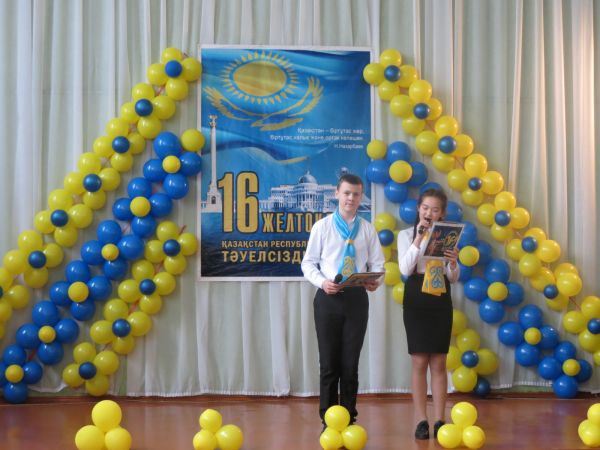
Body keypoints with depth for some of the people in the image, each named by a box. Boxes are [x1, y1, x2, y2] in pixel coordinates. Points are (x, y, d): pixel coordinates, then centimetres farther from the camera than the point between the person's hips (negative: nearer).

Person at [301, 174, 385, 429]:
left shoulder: (367, 229, 6)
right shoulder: (322, 227, 2)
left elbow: (377, 263, 6)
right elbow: (309, 263, 2)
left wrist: (376, 281, -15)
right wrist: (322, 282, -15)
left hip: (357, 297, 1)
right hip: (328, 297, -1)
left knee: (350, 362, 8)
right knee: (329, 362, 3)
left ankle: (349, 420, 17)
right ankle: (328, 420, 12)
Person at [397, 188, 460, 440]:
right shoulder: (406, 235, 2)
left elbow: (453, 278, 8)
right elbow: (405, 270, -12)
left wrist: (453, 263, -14)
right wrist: (418, 239, -17)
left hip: (441, 302, 2)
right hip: (416, 301, -2)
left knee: (439, 363, 4)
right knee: (419, 362, -1)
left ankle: (439, 420, 8)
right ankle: (421, 420, 4)